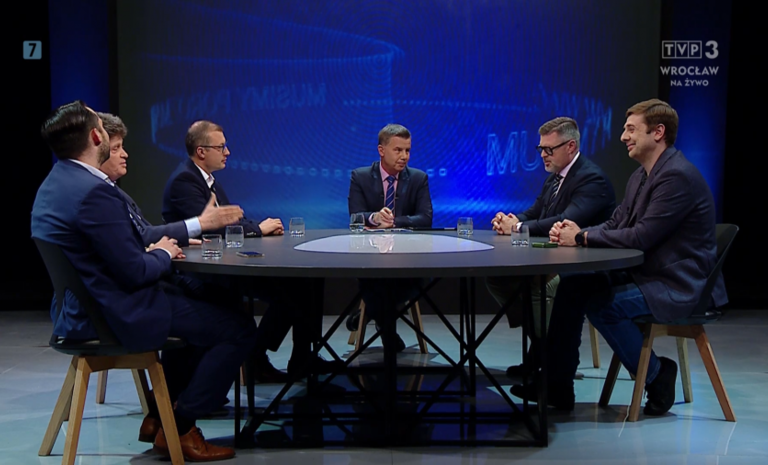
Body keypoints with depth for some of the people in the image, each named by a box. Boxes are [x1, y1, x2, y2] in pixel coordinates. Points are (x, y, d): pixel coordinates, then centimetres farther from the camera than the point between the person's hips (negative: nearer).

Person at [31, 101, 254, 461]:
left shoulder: (55, 184, 7)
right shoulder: (94, 191, -25)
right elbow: (135, 272, -24)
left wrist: (153, 249, 3)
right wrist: (163, 254, -4)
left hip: (80, 309, 11)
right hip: (116, 317, -11)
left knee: (196, 304, 31)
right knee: (239, 329, -4)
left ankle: (161, 413, 30)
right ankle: (179, 429, 5)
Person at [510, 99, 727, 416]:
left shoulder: (678, 176, -20)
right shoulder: (642, 175, 12)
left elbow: (641, 237, -25)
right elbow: (615, 224, 12)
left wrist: (582, 238, -17)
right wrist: (573, 232, -8)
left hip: (679, 286, -10)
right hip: (646, 273, 10)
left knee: (601, 304, -26)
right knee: (572, 285, -1)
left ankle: (656, 374, -1)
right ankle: (557, 385, 3)